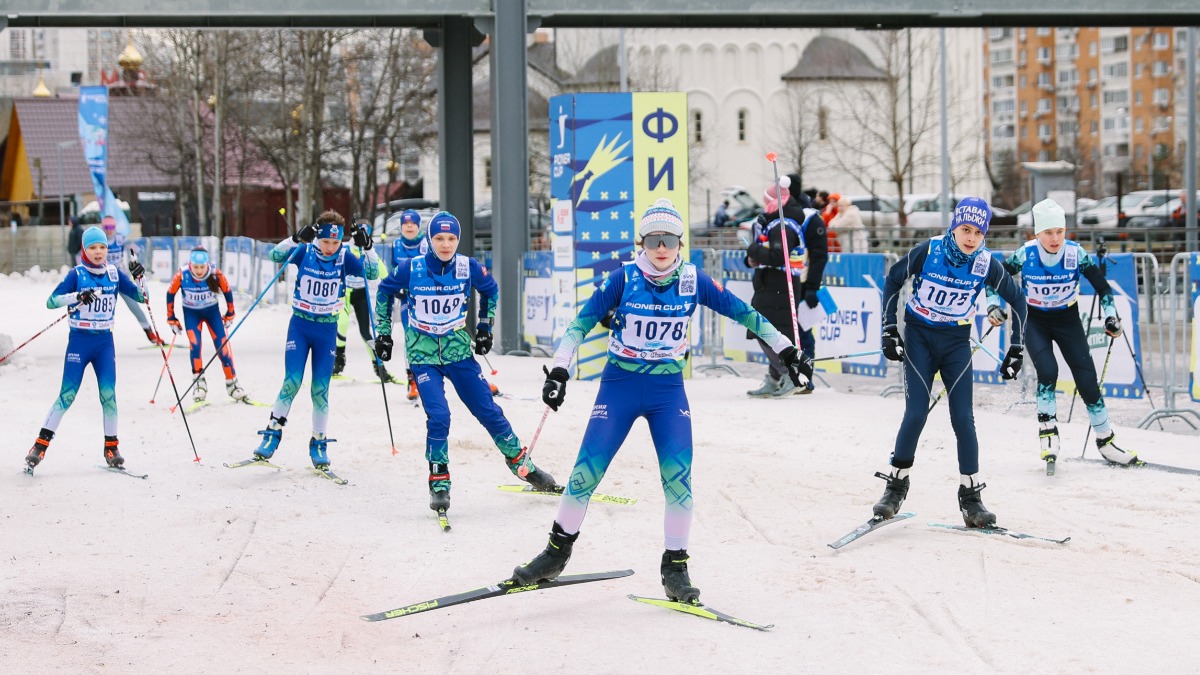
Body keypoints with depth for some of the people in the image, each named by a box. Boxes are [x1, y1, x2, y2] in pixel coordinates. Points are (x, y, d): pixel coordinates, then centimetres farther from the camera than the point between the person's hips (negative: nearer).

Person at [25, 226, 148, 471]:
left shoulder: (115, 274, 5)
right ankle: (41, 443, -1)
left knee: (108, 394, -3)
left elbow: (141, 297, 8)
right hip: (79, 340, -3)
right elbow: (51, 301, -12)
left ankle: (111, 446, 8)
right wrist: (77, 296, -27)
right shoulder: (77, 274, -5)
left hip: (105, 342, 3)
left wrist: (139, 278, -10)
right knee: (67, 394, -7)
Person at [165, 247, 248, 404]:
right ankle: (199, 383, -7)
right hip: (191, 313, 0)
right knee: (194, 345, -20)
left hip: (212, 311, 0)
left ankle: (232, 384, 8)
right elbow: (170, 294, -9)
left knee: (222, 346, -5)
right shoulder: (181, 276, -27)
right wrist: (171, 319, -2)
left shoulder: (216, 274, -26)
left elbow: (227, 291, -6)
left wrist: (230, 314, 5)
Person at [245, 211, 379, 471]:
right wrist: (296, 238, -34)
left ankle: (319, 444, 12)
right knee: (292, 381, -11)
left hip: (327, 330, 1)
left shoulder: (344, 257, -4)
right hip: (300, 325, -1)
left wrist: (367, 247, -23)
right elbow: (276, 255, -20)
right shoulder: (305, 251, -7)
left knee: (321, 389, 2)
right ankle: (272, 434, 3)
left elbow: (371, 273, -11)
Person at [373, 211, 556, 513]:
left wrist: (485, 326, 11)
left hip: (458, 350, 2)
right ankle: (439, 484, -4)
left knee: (488, 411, 5)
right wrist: (383, 332, 6)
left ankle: (521, 463, 23)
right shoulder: (412, 269, -13)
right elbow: (385, 291, 6)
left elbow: (491, 289, 13)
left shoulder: (469, 268, -9)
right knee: (438, 416, -18)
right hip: (423, 354, -2)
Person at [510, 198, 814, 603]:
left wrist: (786, 351, 6)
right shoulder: (625, 278, -8)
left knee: (678, 475, -10)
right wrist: (558, 372, -12)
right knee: (587, 470, -4)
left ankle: (675, 568, 4)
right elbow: (582, 323, -4)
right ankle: (557, 553, 14)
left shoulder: (693, 280, -4)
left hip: (669, 390, 1)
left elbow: (741, 313, 4)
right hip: (620, 386, -1)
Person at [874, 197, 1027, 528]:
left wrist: (1016, 349, 2)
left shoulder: (986, 264, -11)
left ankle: (970, 496, 6)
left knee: (963, 419, -5)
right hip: (919, 338, -1)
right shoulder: (928, 251, -16)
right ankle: (896, 485, 7)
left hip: (956, 343, 2)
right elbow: (893, 279, -2)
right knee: (916, 414, -11)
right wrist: (890, 329, -5)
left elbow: (1017, 300, 4)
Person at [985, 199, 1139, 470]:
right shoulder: (1025, 255, -20)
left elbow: (1102, 287, -7)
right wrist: (993, 305, -20)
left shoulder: (1076, 254, -19)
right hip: (1034, 321, -1)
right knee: (1048, 371, -25)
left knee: (1087, 380, -4)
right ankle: (1047, 428, -3)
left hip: (1068, 320, 1)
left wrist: (1111, 316, -17)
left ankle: (1106, 441, 10)